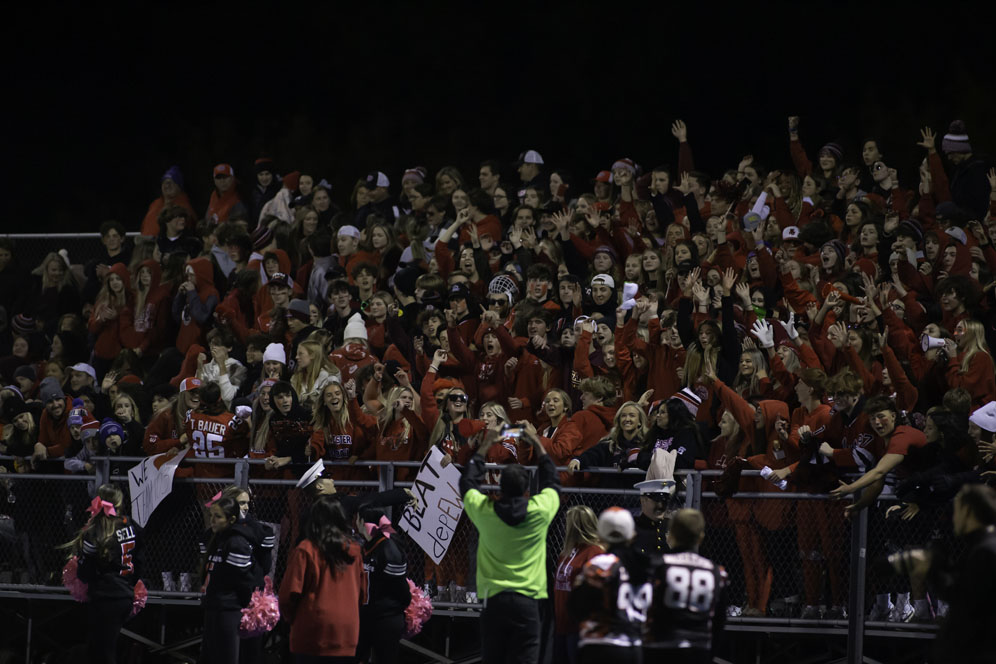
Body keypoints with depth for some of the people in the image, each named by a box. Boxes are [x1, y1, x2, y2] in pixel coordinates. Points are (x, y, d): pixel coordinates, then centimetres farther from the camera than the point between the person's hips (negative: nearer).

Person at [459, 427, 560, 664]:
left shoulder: (484, 511, 1)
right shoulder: (540, 511, -2)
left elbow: (467, 482, 22)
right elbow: (551, 481, 20)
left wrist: (484, 447, 32)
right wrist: (538, 445, 31)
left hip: (493, 600, 1)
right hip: (527, 602, -1)